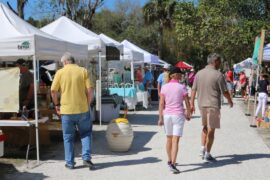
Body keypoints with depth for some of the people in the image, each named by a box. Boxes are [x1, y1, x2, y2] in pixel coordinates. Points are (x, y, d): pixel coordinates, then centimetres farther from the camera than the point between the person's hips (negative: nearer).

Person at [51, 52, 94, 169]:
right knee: (86, 133, 15)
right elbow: (89, 90, -5)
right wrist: (88, 104, 7)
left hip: (66, 110, 0)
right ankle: (86, 158, 5)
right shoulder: (83, 71, 0)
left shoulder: (60, 72, 0)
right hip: (82, 109, 0)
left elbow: (53, 91, -2)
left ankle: (70, 162, 16)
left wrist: (57, 105, 12)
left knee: (68, 137, 12)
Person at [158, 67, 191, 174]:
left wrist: (160, 118, 2)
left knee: (169, 139, 18)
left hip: (167, 115, 3)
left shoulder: (164, 87, 1)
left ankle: (169, 161, 31)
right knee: (175, 141, -5)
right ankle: (172, 164, -13)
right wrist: (188, 114, 14)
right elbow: (187, 103, -2)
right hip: (178, 115, -3)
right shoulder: (181, 87, -4)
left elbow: (161, 104, -1)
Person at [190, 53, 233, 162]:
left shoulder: (199, 73, 5)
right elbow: (225, 92, -8)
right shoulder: (218, 75, -11)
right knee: (211, 130, 3)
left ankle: (203, 149, 20)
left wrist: (192, 104, 11)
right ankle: (207, 154, 7)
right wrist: (230, 101, 10)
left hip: (201, 104, 6)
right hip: (213, 105, -5)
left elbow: (194, 90, 5)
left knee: (205, 127, 23)